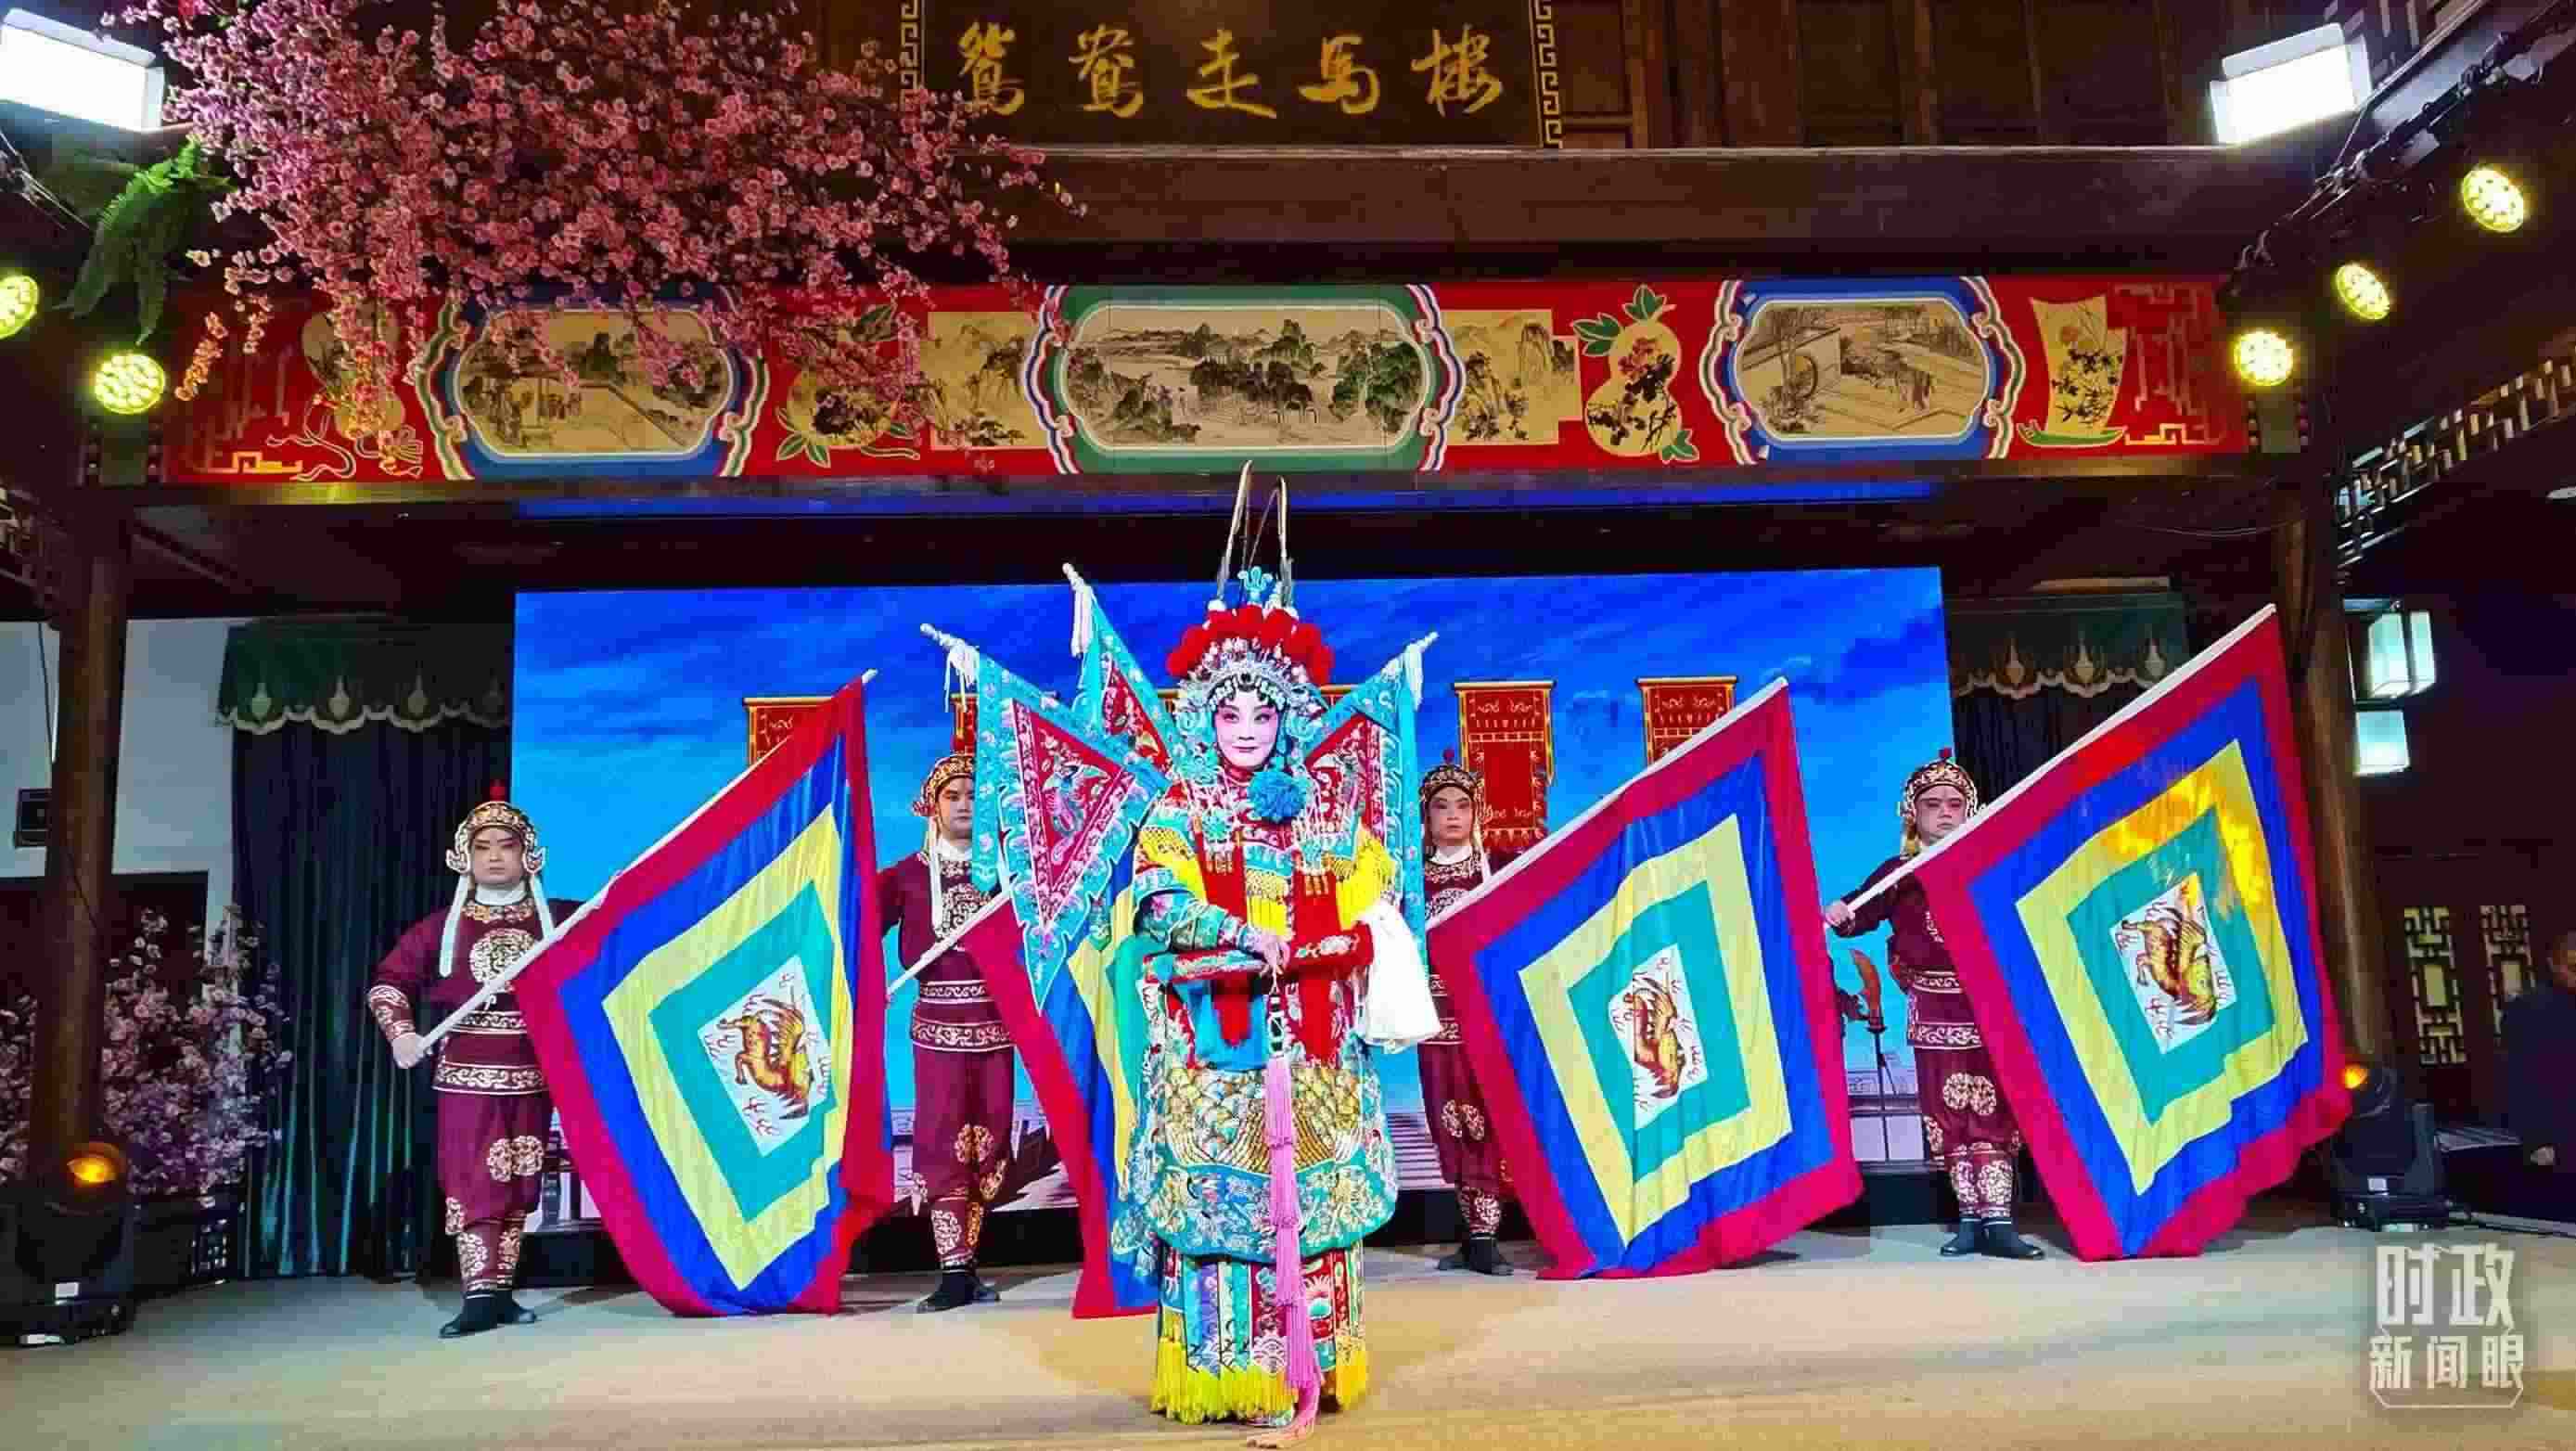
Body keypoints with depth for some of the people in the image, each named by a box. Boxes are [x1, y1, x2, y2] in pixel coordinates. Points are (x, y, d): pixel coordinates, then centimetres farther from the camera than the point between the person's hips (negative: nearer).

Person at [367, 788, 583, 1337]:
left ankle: (501, 1291, 15)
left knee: (520, 1185, 6)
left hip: (532, 1076, 1)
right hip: (467, 1076, -1)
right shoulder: (443, 927, 4)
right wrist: (400, 1031, -10)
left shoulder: (560, 919, 3)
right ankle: (480, 1297, -5)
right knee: (471, 1183, -6)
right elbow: (389, 979, 6)